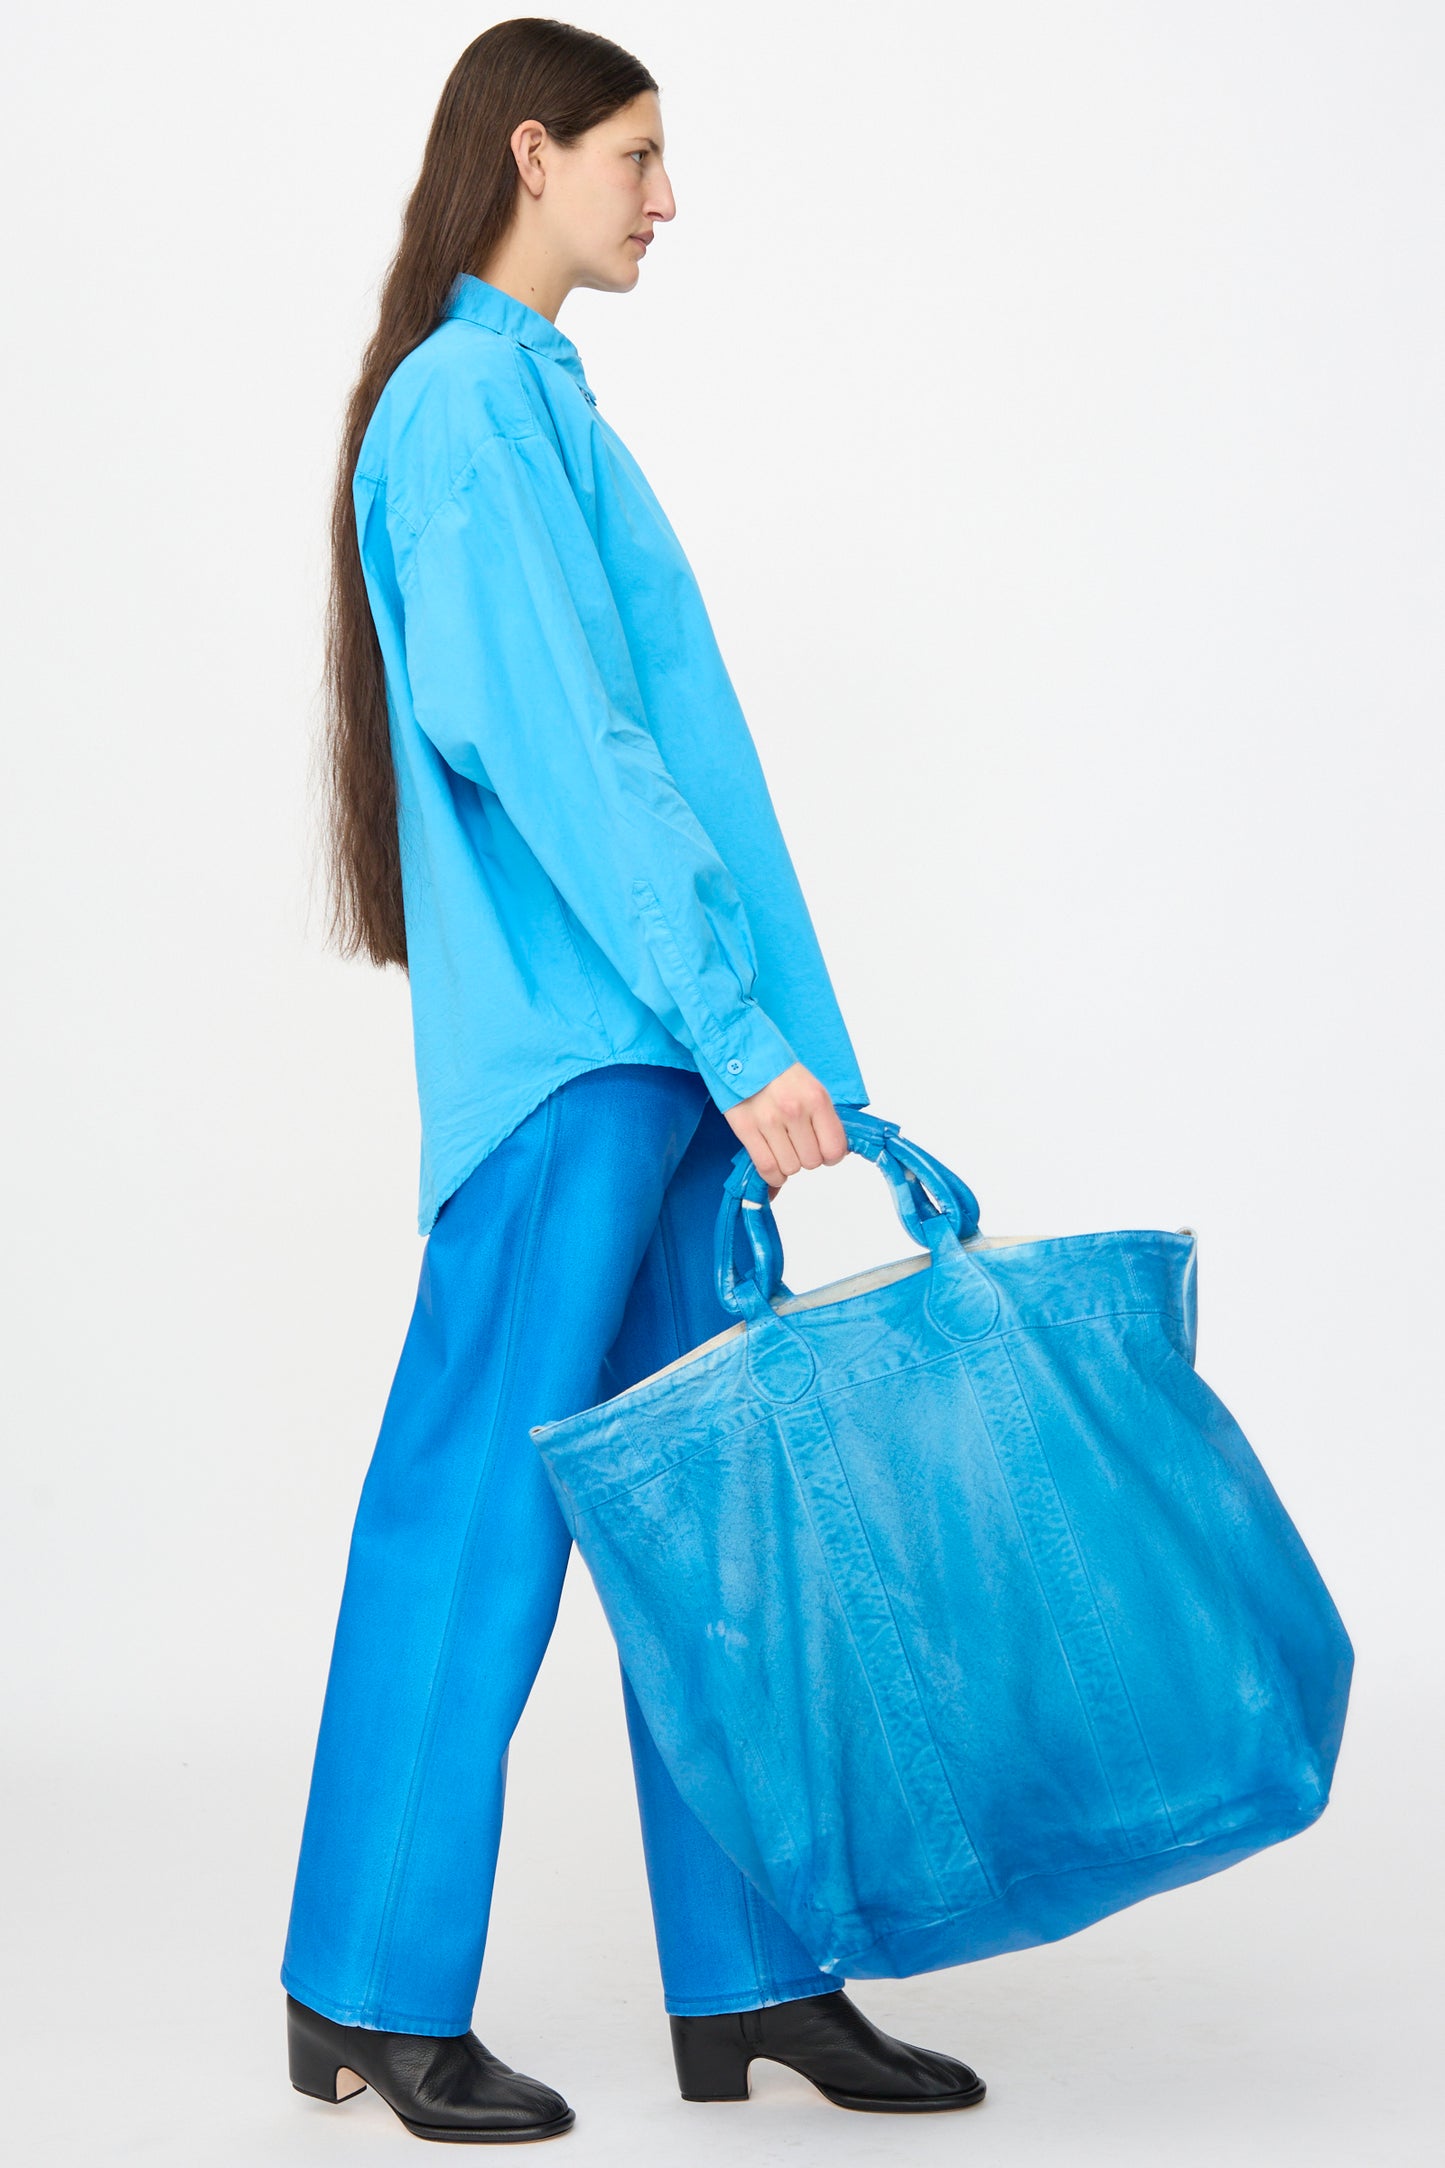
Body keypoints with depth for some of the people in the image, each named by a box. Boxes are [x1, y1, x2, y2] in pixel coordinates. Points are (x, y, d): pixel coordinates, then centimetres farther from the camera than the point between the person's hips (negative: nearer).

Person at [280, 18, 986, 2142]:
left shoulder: (528, 396, 21)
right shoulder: (470, 402, -9)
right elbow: (559, 747, -18)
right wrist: (734, 1029, -21)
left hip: (649, 1038, 10)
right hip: (570, 1035, -10)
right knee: (484, 1500, -3)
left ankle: (752, 1980, 18)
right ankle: (372, 1998, 10)